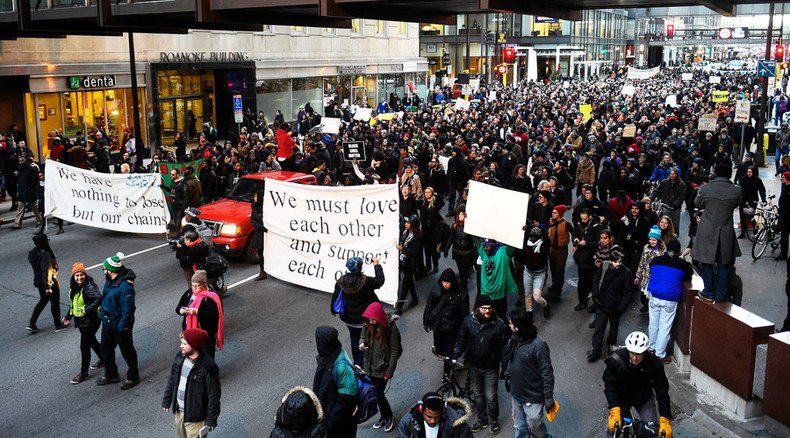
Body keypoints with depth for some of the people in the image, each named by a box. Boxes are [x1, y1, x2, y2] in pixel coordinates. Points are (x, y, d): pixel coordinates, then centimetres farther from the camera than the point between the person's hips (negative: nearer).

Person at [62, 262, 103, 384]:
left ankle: (84, 373, 14)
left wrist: (87, 309, -35)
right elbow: (72, 303, 16)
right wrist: (68, 316, 17)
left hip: (90, 321, -9)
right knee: (91, 341, 24)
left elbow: (99, 298, -40)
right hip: (80, 320, 9)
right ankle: (103, 360, 46)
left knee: (84, 346, -1)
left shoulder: (89, 287, -25)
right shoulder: (74, 287, 3)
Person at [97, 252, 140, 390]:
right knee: (106, 349, 22)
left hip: (120, 325, -9)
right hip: (107, 322, 9)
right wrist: (103, 315, 17)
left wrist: (122, 328, -22)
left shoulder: (125, 287, -31)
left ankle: (133, 377, 27)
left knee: (127, 351, 9)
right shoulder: (110, 280, -2)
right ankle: (110, 375, 41)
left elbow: (127, 310, -26)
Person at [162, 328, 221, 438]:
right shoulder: (180, 357, -5)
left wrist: (211, 419, -17)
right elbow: (172, 380, 10)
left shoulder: (208, 366, -27)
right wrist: (166, 400, 14)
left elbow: (214, 394, -20)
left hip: (195, 416, -7)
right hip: (179, 411, 7)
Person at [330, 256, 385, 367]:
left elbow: (335, 297, -3)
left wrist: (333, 310, 15)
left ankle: (356, 362, 37)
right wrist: (377, 265, -1)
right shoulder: (365, 281, -27)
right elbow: (380, 281, -11)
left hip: (349, 318, 4)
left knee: (354, 340, 23)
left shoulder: (341, 282, -15)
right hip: (365, 318, -4)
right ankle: (360, 364, 16)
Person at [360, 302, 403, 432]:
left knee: (378, 393, 2)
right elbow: (363, 336, 12)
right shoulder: (367, 325, -7)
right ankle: (384, 416, 38)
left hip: (382, 368, -5)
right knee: (375, 393, 15)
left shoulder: (391, 328, -21)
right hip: (369, 366, 5)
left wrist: (390, 371, -13)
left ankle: (388, 416, 29)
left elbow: (395, 351, -14)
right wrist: (361, 342, -14)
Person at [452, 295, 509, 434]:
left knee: (491, 397, 5)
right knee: (478, 394, 19)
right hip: (474, 366, 2)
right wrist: (454, 357, -6)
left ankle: (493, 420, 32)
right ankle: (482, 420, 40)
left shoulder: (498, 324, -17)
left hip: (491, 368, -2)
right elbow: (461, 340, -1)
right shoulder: (469, 321, -14)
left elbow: (503, 347, -8)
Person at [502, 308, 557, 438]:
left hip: (533, 397, -6)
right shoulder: (514, 339, -4)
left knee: (534, 426, 9)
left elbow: (547, 374, -20)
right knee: (519, 426, 21)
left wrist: (549, 399, -17)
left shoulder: (538, 345, -25)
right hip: (516, 393, 6)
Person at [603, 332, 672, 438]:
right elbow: (609, 386, -23)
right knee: (614, 426, -10)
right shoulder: (616, 360, -30)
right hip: (620, 397, -1)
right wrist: (614, 412, -34)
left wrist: (665, 420, -26)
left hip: (644, 398, 1)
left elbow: (662, 391, -21)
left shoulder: (654, 363, -27)